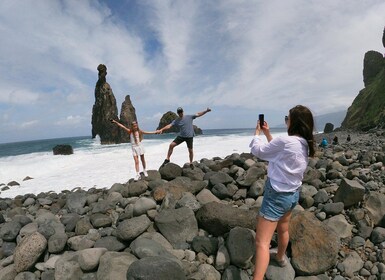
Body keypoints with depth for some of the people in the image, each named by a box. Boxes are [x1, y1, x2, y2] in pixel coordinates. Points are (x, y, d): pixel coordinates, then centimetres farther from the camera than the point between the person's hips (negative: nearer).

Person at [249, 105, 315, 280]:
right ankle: (280, 257, 54)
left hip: (277, 195, -9)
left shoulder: (285, 141, -24)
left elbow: (258, 150, -11)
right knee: (283, 230, 31)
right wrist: (267, 134, 14)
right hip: (293, 194, 9)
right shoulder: (305, 145, 2)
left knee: (262, 241, -7)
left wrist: (257, 132, 5)